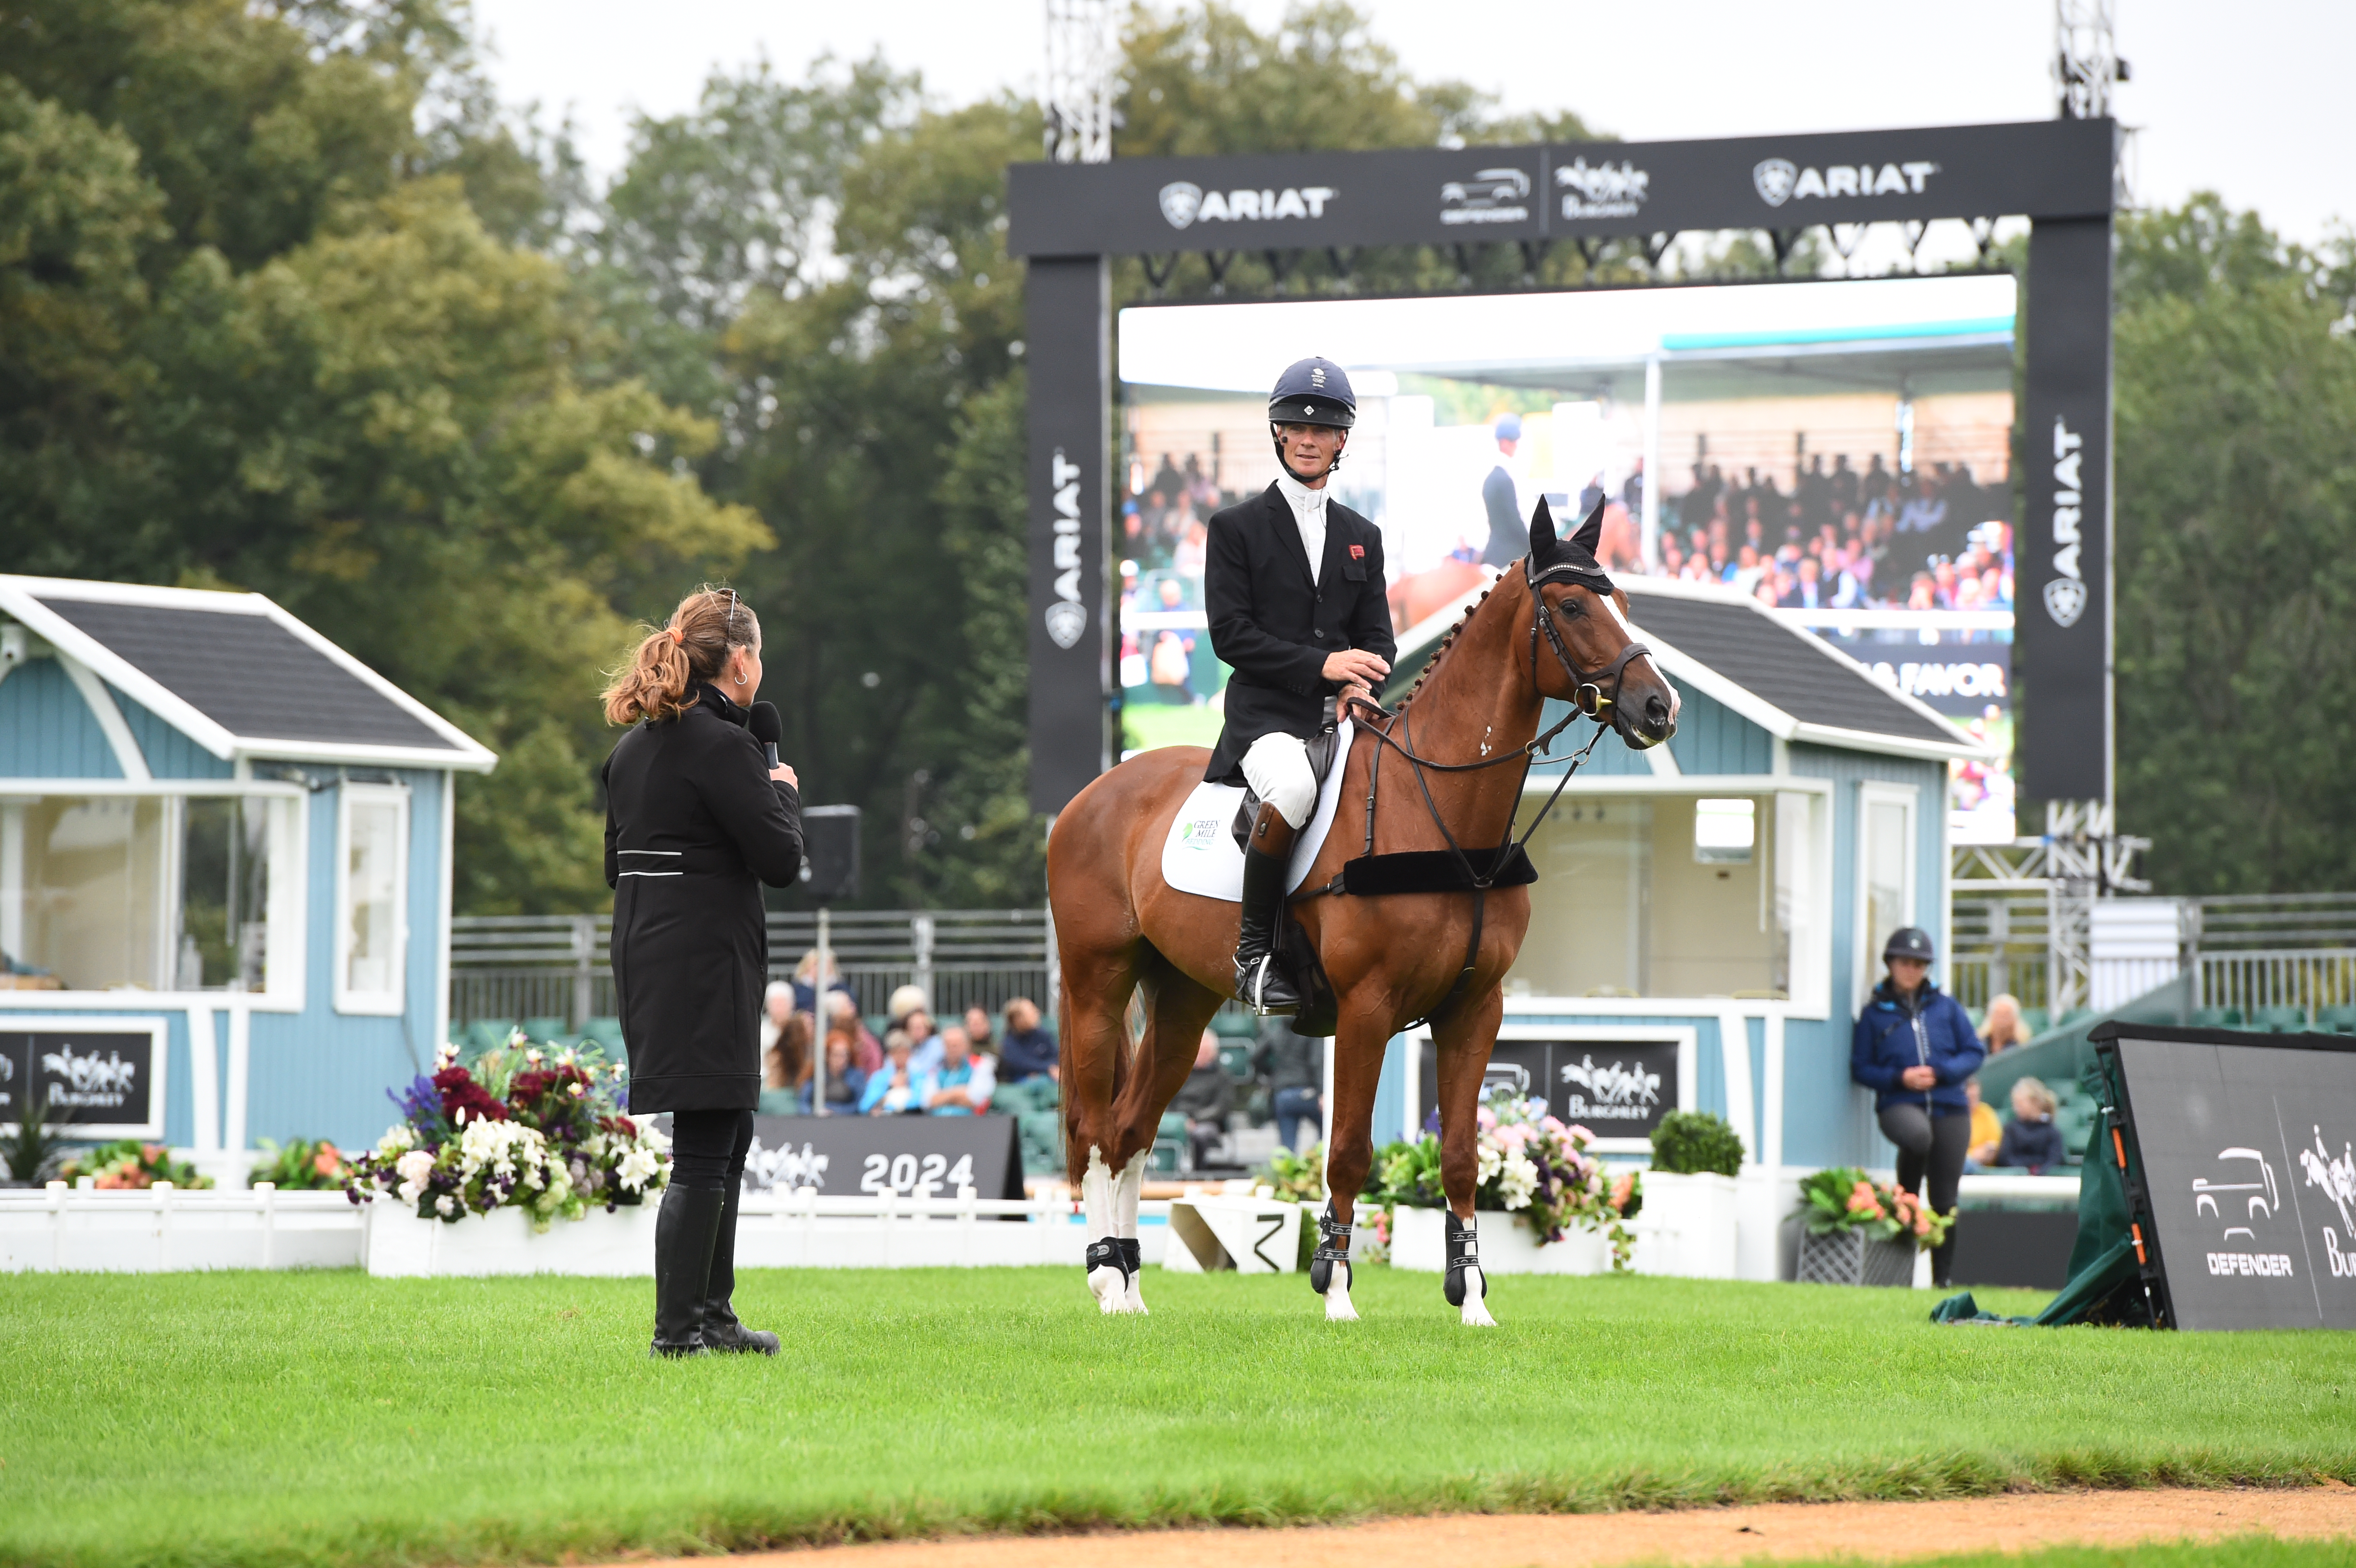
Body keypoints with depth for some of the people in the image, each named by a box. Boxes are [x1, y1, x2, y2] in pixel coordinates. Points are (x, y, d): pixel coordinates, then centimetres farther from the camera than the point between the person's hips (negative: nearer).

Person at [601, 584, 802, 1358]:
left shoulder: (633, 747, 12)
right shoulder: (722, 746, -15)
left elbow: (617, 864, 19)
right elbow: (780, 859, -15)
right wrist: (783, 793, 4)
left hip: (647, 957, 9)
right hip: (705, 966, -9)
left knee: (729, 1135, 19)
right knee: (704, 1152, -5)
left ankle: (711, 1314, 24)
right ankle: (677, 1329, -5)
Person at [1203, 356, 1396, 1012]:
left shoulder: (1363, 537, 20)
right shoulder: (1236, 527, 6)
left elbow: (1377, 636, 17)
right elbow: (1230, 634, -4)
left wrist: (1363, 683, -7)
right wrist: (1321, 665, -14)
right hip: (1266, 713, -5)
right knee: (1293, 788, -38)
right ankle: (1253, 950, -26)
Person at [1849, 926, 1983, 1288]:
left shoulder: (1946, 1007, 12)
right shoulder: (1875, 1013, 8)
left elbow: (1975, 1053, 10)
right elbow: (1860, 1068, 7)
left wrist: (1940, 1073, -8)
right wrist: (1900, 1078, -10)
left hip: (1948, 1107, 2)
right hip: (1900, 1104, -2)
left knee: (1945, 1200, 1)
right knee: (1917, 1134, -39)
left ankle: (1942, 1277, 11)